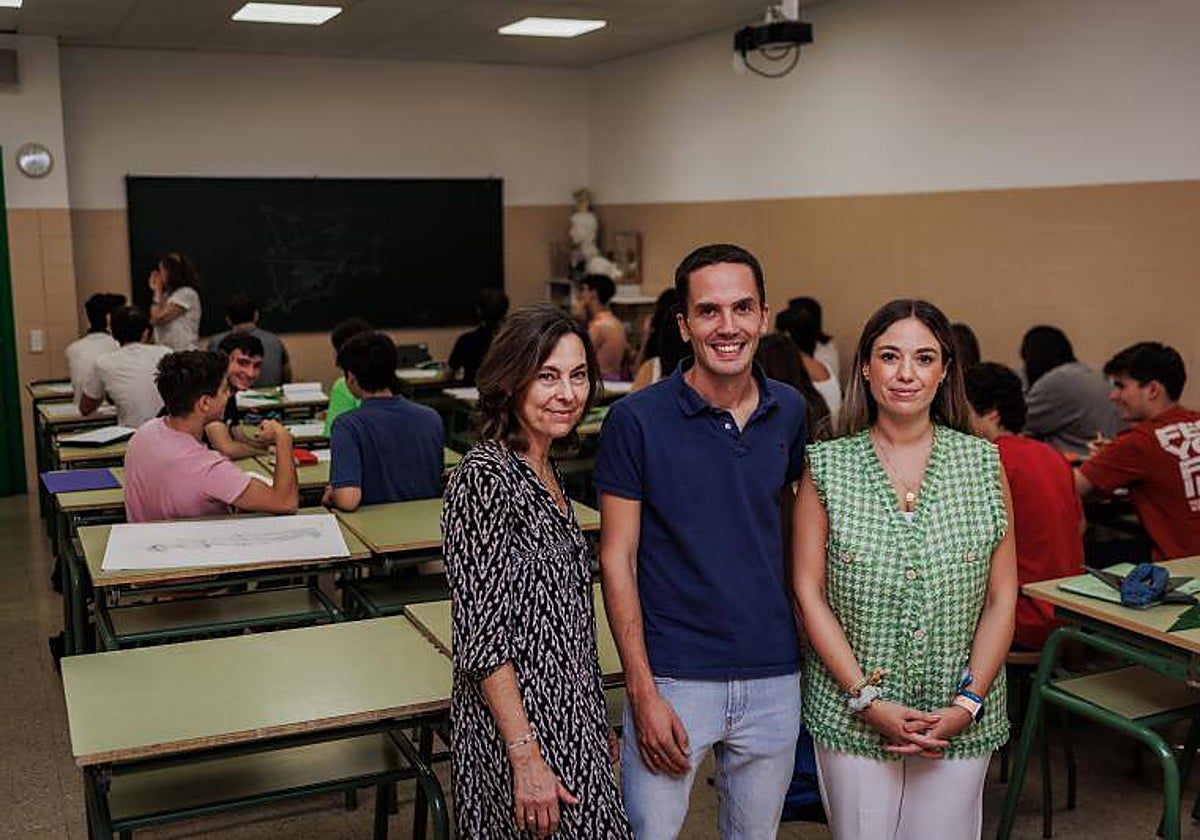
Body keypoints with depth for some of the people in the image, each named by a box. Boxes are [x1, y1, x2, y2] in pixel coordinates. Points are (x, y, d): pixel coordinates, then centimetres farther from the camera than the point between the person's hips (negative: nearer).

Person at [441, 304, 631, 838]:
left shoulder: (545, 471, 8)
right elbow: (481, 638, -20)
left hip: (571, 721, 9)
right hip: (518, 724, -9)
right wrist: (525, 756, -22)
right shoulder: (485, 478, -19)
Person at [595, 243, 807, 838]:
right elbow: (617, 559, -9)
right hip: (671, 675, -4)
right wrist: (642, 691, -13)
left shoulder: (789, 413, 2)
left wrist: (802, 643, 7)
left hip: (773, 676, 4)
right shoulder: (636, 420, -11)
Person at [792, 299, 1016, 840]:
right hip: (851, 715, -1)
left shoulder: (983, 465, 0)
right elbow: (809, 593, -4)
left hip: (961, 721, 1)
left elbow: (1002, 598, 2)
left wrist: (968, 703, -7)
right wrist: (866, 697, -10)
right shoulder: (827, 467, -3)